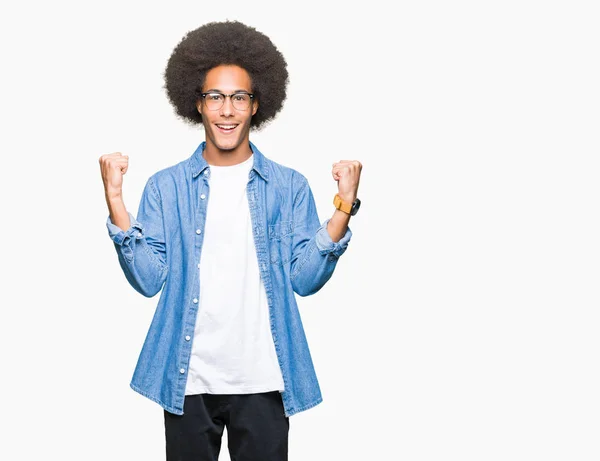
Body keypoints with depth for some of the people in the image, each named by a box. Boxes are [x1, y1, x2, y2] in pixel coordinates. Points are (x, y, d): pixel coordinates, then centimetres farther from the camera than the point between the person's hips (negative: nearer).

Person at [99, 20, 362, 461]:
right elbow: (149, 279, -5)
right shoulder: (166, 186, 2)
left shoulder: (289, 186, 2)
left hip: (264, 379, 0)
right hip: (188, 378, 0)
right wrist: (116, 201, -13)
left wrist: (344, 207, -13)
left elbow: (305, 278, -3)